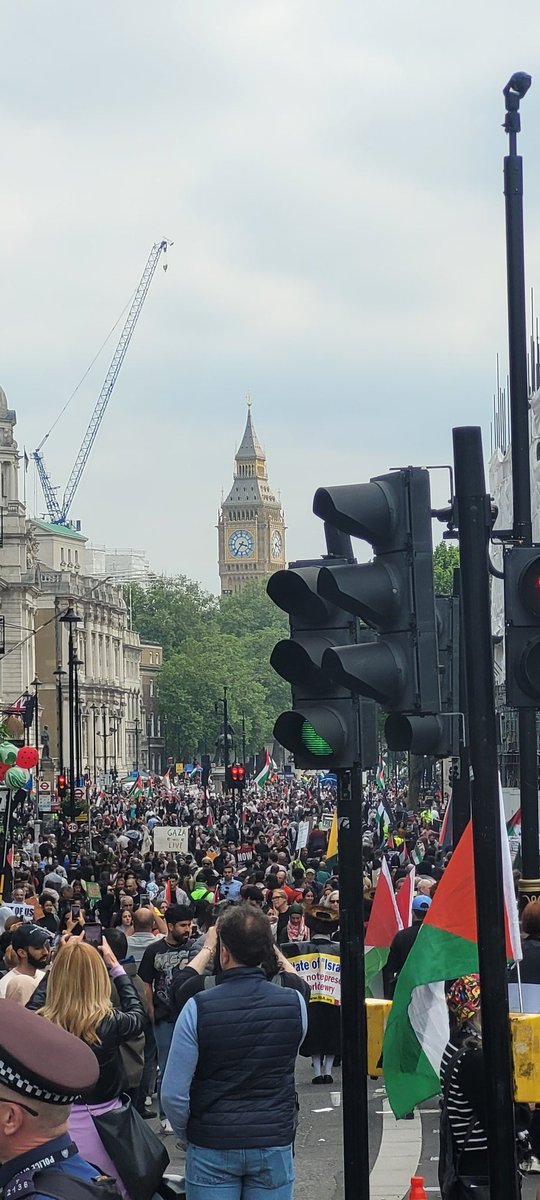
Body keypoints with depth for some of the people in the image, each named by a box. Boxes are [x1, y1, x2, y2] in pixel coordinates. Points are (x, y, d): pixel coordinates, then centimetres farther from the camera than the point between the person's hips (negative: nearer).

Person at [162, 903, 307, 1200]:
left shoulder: (198, 1008, -14)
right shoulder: (294, 1003, -7)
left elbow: (173, 1094, -11)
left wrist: (188, 1136, 6)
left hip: (212, 1148, -2)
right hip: (274, 1143, 2)